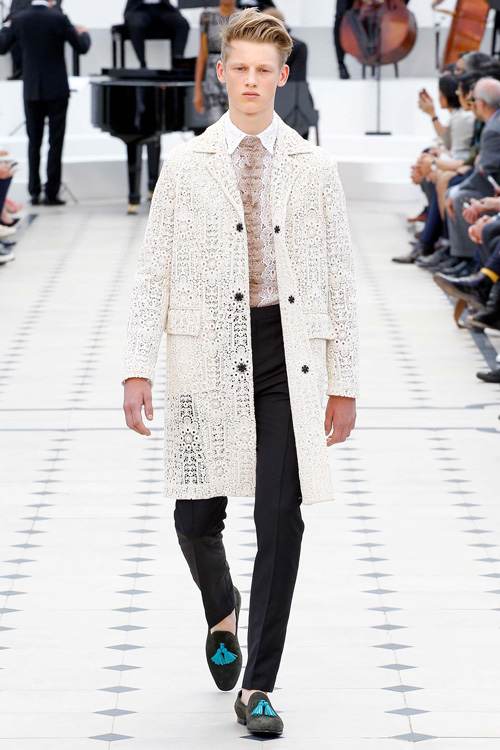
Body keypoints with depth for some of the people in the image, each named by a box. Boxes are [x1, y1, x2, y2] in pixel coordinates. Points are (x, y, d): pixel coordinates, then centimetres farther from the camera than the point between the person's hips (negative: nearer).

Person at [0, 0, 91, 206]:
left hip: (31, 91, 3)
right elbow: (82, 48, -7)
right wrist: (83, 33, 16)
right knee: (55, 142, 2)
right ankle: (52, 193, 0)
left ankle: (34, 192, 11)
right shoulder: (59, 19, -12)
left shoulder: (19, 20, -3)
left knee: (34, 142, 12)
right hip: (56, 89, -3)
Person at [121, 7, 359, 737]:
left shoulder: (313, 167, 5)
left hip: (288, 357, 0)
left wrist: (345, 382, 4)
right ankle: (224, 614, 36)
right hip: (208, 355, 0)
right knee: (197, 519, 1)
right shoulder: (186, 165, 4)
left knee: (281, 521, -4)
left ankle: (258, 687, 6)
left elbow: (340, 276, 6)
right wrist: (138, 369, -5)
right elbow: (153, 272, 3)